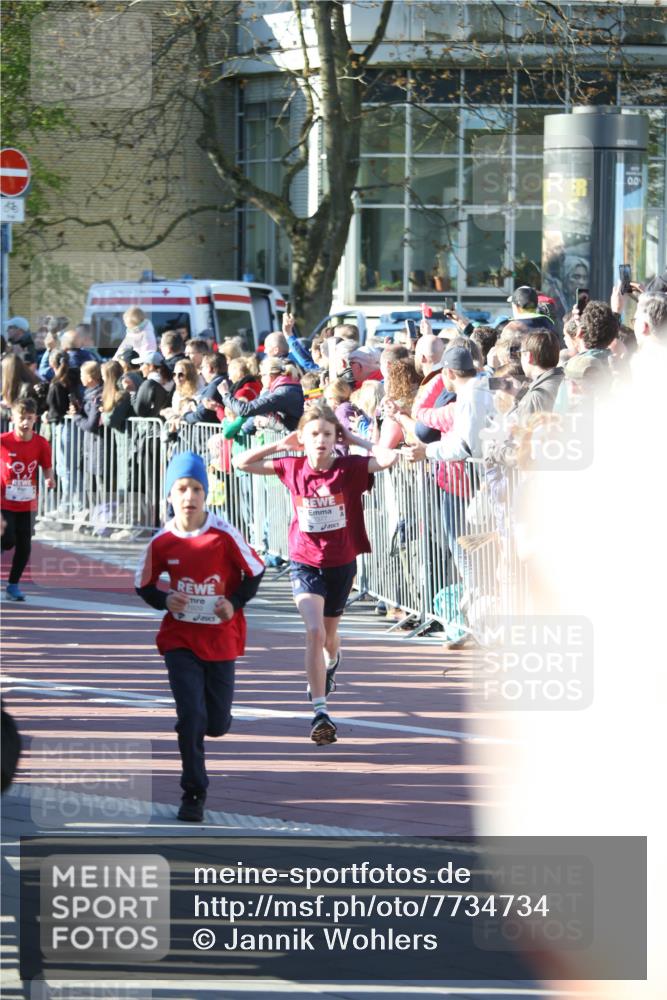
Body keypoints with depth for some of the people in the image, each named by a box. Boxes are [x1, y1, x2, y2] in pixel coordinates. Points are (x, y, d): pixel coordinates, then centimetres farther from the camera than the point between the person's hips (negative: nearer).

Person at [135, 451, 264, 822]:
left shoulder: (225, 535, -14)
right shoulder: (162, 542, -8)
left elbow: (255, 572, -2)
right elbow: (144, 585, 6)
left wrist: (235, 603, -15)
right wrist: (164, 600, -14)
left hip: (221, 639, 0)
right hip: (180, 638, 0)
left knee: (217, 724, 7)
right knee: (191, 717, -12)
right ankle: (194, 794, 2)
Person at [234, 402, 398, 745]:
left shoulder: (349, 468, -12)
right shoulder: (292, 468, -5)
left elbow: (389, 458, -28)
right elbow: (242, 462, 2)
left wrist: (355, 440, -15)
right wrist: (281, 444, -4)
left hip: (341, 563, 1)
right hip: (305, 563, -1)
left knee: (329, 635, 21)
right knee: (314, 631, -20)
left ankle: (330, 667, 59)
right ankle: (320, 712, -21)